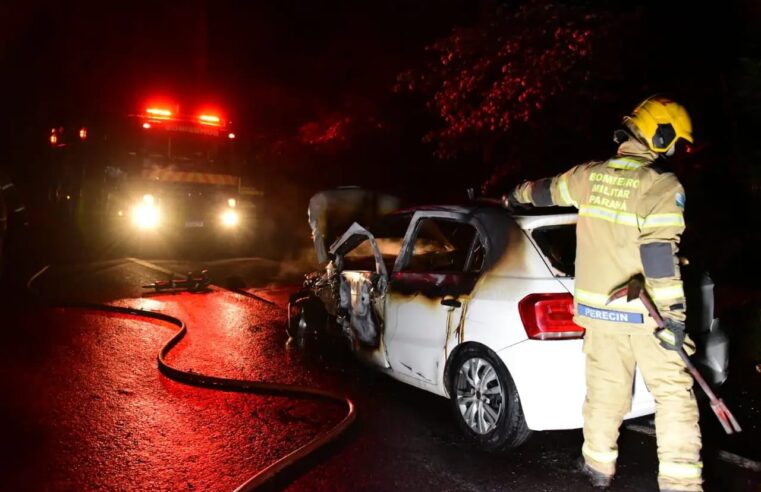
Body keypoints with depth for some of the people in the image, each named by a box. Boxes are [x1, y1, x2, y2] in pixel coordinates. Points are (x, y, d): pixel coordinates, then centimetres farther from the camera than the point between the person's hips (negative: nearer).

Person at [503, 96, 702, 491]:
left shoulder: (589, 175, 3)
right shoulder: (663, 186, -13)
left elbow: (546, 191, 22)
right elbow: (660, 256, -21)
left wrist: (515, 196, 43)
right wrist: (673, 317, -18)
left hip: (598, 306, 5)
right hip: (645, 311, -5)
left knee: (604, 387, 17)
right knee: (673, 393, 5)